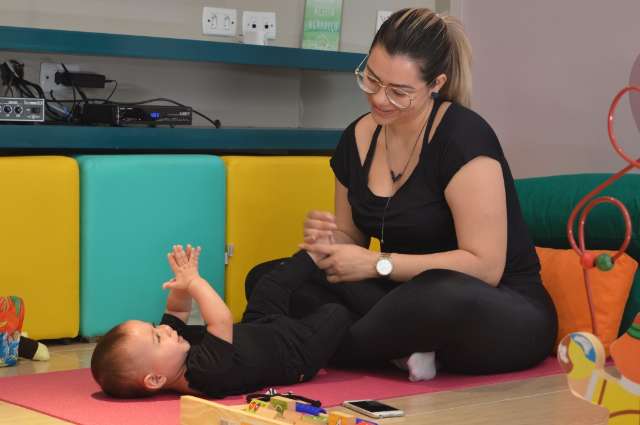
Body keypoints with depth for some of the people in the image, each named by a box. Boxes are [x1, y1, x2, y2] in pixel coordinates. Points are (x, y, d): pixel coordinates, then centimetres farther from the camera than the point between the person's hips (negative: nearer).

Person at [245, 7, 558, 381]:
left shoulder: (464, 137, -18)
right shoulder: (358, 138, 2)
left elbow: (484, 266, -21)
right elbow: (353, 238, 16)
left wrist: (377, 264, -21)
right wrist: (329, 242, -8)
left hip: (506, 313, -6)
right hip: (413, 298, 7)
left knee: (441, 297, -43)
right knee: (267, 280, -7)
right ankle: (402, 350, -18)